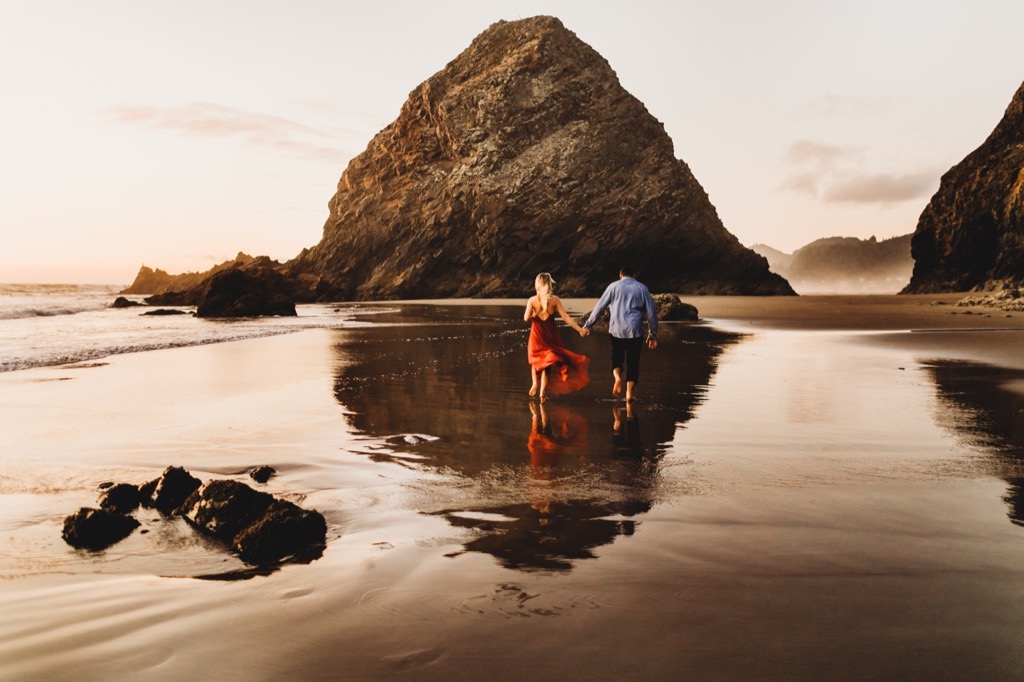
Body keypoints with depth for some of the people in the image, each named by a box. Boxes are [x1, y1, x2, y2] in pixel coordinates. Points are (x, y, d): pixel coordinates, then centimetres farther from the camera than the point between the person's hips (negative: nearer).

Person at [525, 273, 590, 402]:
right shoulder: (555, 300, -8)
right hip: (550, 335, 0)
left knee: (536, 360, 23)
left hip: (537, 334, 0)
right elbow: (565, 317, -11)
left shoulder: (532, 300, -8)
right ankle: (543, 391, 1)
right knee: (548, 363, 12)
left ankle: (535, 383, 3)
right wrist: (580, 329, -7)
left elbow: (526, 318, -15)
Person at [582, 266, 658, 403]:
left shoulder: (614, 286, 6)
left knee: (617, 357, 16)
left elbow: (600, 307, 3)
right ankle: (629, 393, 1)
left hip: (616, 330, 0)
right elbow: (651, 311, 9)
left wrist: (588, 325, 9)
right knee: (633, 362, 8)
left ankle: (617, 376, -13)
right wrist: (653, 334, 16)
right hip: (635, 331, 0)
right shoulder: (642, 288, 10)